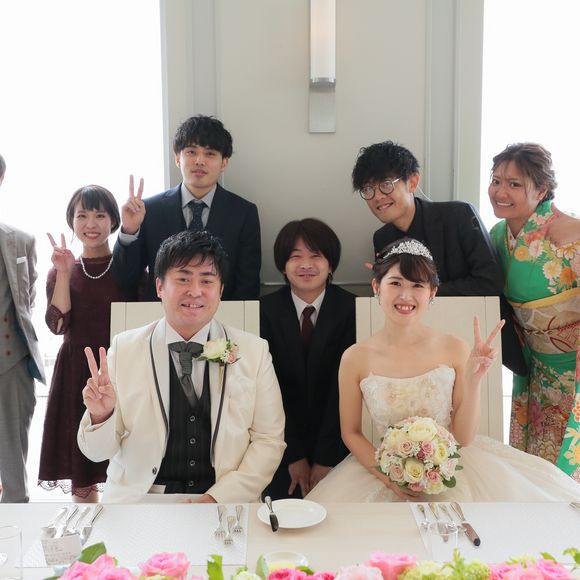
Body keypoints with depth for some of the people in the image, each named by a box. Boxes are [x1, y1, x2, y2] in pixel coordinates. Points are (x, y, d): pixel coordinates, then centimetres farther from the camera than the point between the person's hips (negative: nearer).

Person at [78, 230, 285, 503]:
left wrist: (216, 499, -10)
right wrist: (100, 415, -17)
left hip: (224, 504, 0)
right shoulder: (123, 348, 1)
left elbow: (269, 440, 2)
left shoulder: (255, 351, 2)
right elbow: (97, 452, 4)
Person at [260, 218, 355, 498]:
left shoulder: (351, 309, -12)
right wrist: (294, 455, -12)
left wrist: (326, 457, -16)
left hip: (336, 434, 0)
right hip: (283, 438, 0)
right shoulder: (265, 310, -10)